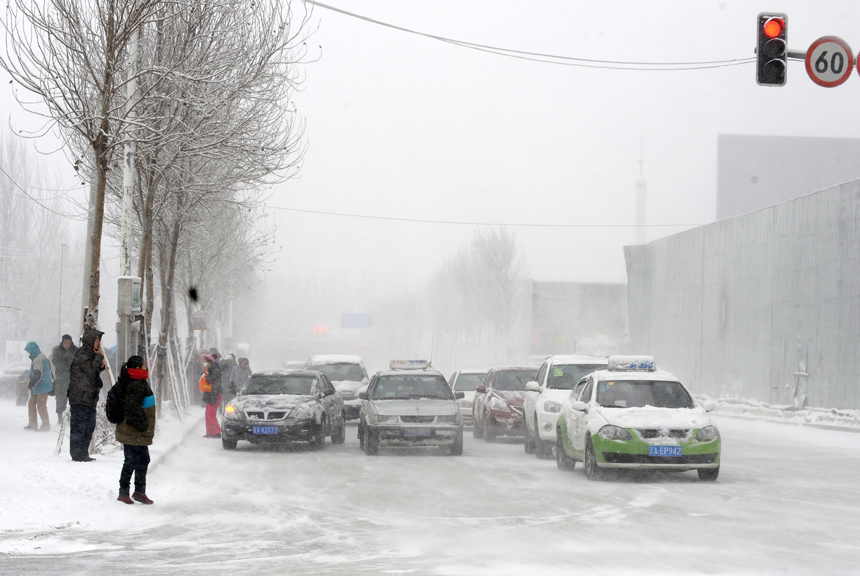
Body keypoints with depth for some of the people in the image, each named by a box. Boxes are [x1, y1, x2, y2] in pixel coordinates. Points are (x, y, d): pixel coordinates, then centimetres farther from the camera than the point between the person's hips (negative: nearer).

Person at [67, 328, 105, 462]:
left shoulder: (91, 354, 20)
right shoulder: (81, 354, -11)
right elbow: (90, 370, -18)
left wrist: (100, 366, 6)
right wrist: (99, 357, -10)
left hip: (90, 397, 10)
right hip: (80, 397, -10)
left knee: (89, 426, 13)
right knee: (79, 426, -7)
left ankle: (83, 454, 19)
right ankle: (77, 454, -5)